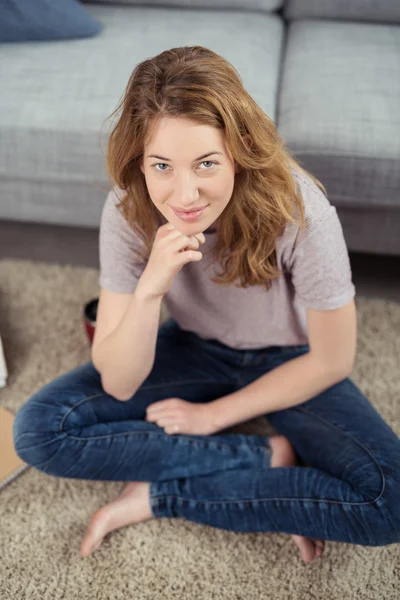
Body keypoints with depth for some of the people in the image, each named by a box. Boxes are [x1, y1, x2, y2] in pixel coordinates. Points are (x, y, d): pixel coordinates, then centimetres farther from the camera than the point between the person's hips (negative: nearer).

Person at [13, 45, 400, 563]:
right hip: (194, 349, 2)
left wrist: (213, 414, -12)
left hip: (287, 362, -1)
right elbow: (119, 384, -21)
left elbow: (331, 361, -16)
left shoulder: (299, 210, -31)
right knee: (38, 428, -18)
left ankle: (156, 494, -14)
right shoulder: (127, 212, -24)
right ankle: (267, 459, -14)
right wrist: (148, 291, -39)